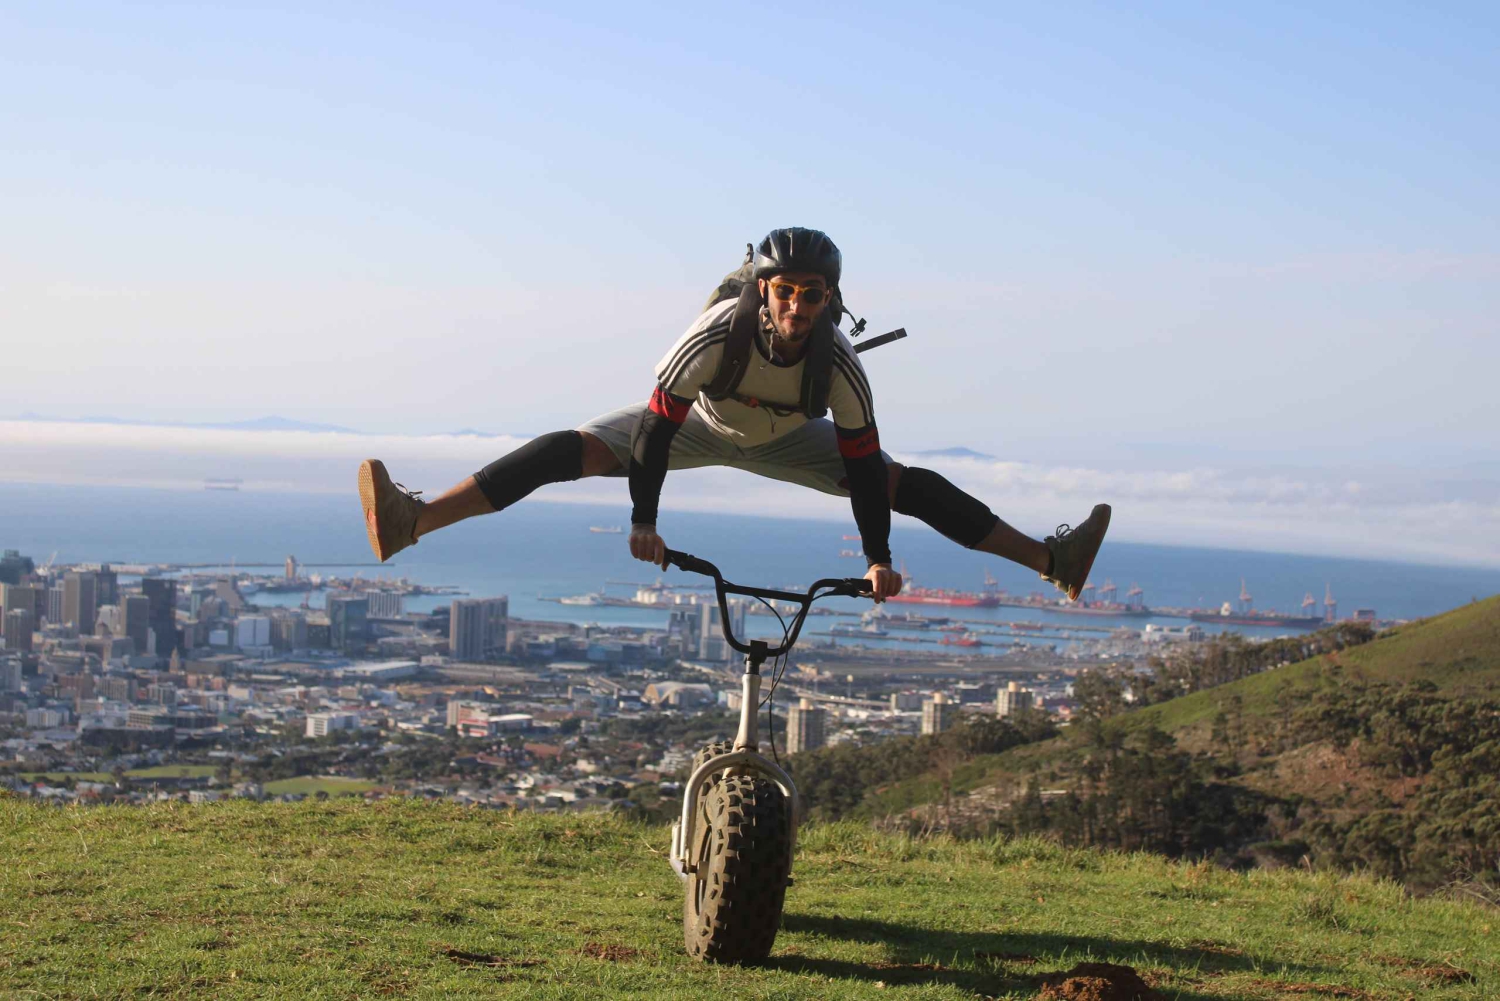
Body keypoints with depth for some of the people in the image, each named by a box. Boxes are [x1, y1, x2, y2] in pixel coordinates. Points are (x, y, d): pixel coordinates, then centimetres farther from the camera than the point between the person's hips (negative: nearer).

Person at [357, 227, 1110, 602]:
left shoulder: (839, 362, -32)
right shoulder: (716, 334, -38)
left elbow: (860, 461, -24)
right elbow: (656, 426, -31)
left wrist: (878, 559, -22)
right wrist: (643, 522, -29)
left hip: (785, 441, 2)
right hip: (701, 423, -2)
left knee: (908, 484, -11)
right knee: (574, 450, -24)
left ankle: (1053, 562, 0)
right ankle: (413, 520, -31)